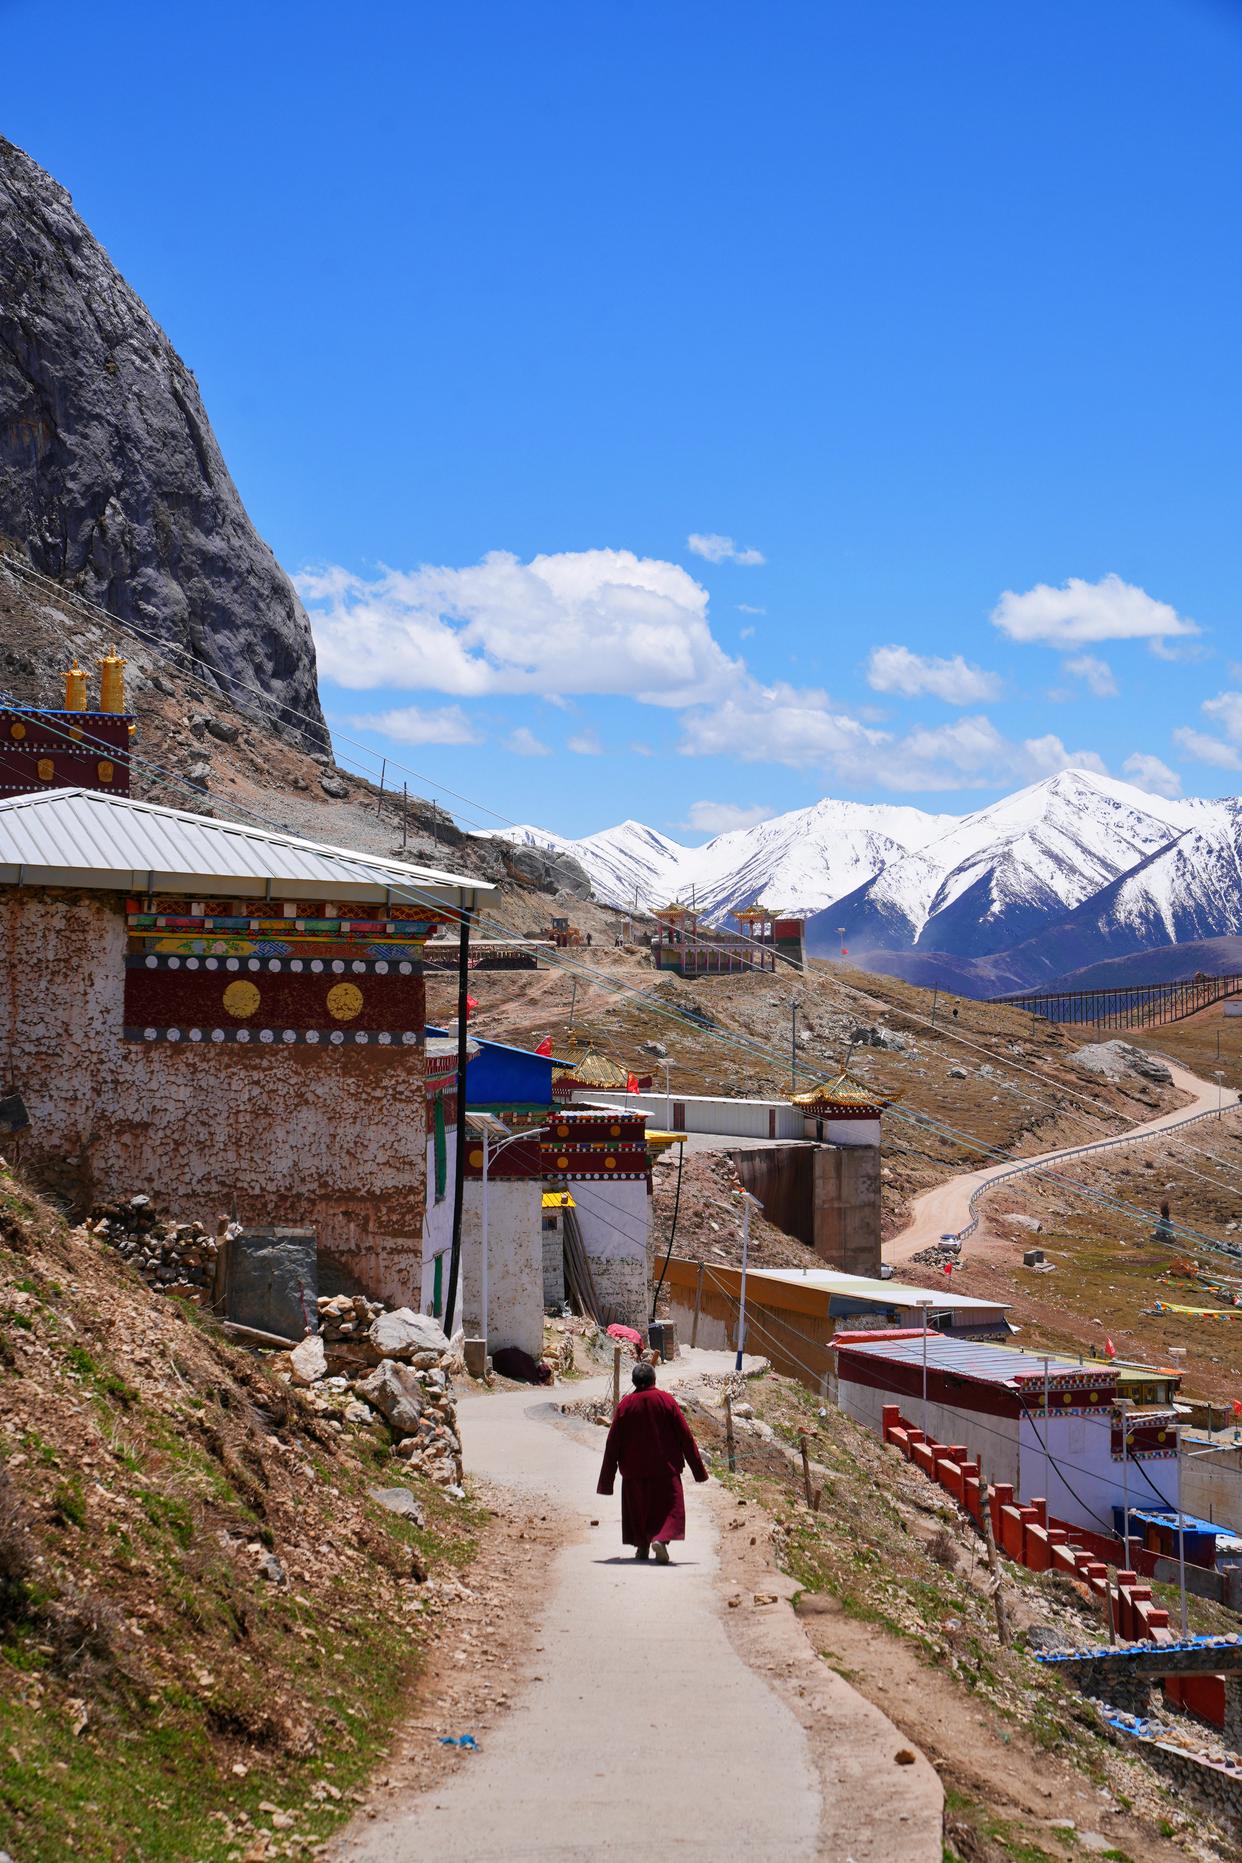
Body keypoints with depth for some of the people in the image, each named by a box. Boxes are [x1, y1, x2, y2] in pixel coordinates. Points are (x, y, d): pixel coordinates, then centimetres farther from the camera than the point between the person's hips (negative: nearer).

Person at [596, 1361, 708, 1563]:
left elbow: (613, 1443, -2)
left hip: (633, 1470, 1)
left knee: (638, 1509, 17)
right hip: (665, 1469, -1)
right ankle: (661, 1539, -20)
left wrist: (607, 1481, 4)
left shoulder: (625, 1405, -3)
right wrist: (698, 1469, 3)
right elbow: (685, 1436, -4)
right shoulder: (667, 1401, -4)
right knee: (669, 1507, 3)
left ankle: (642, 1547, 19)